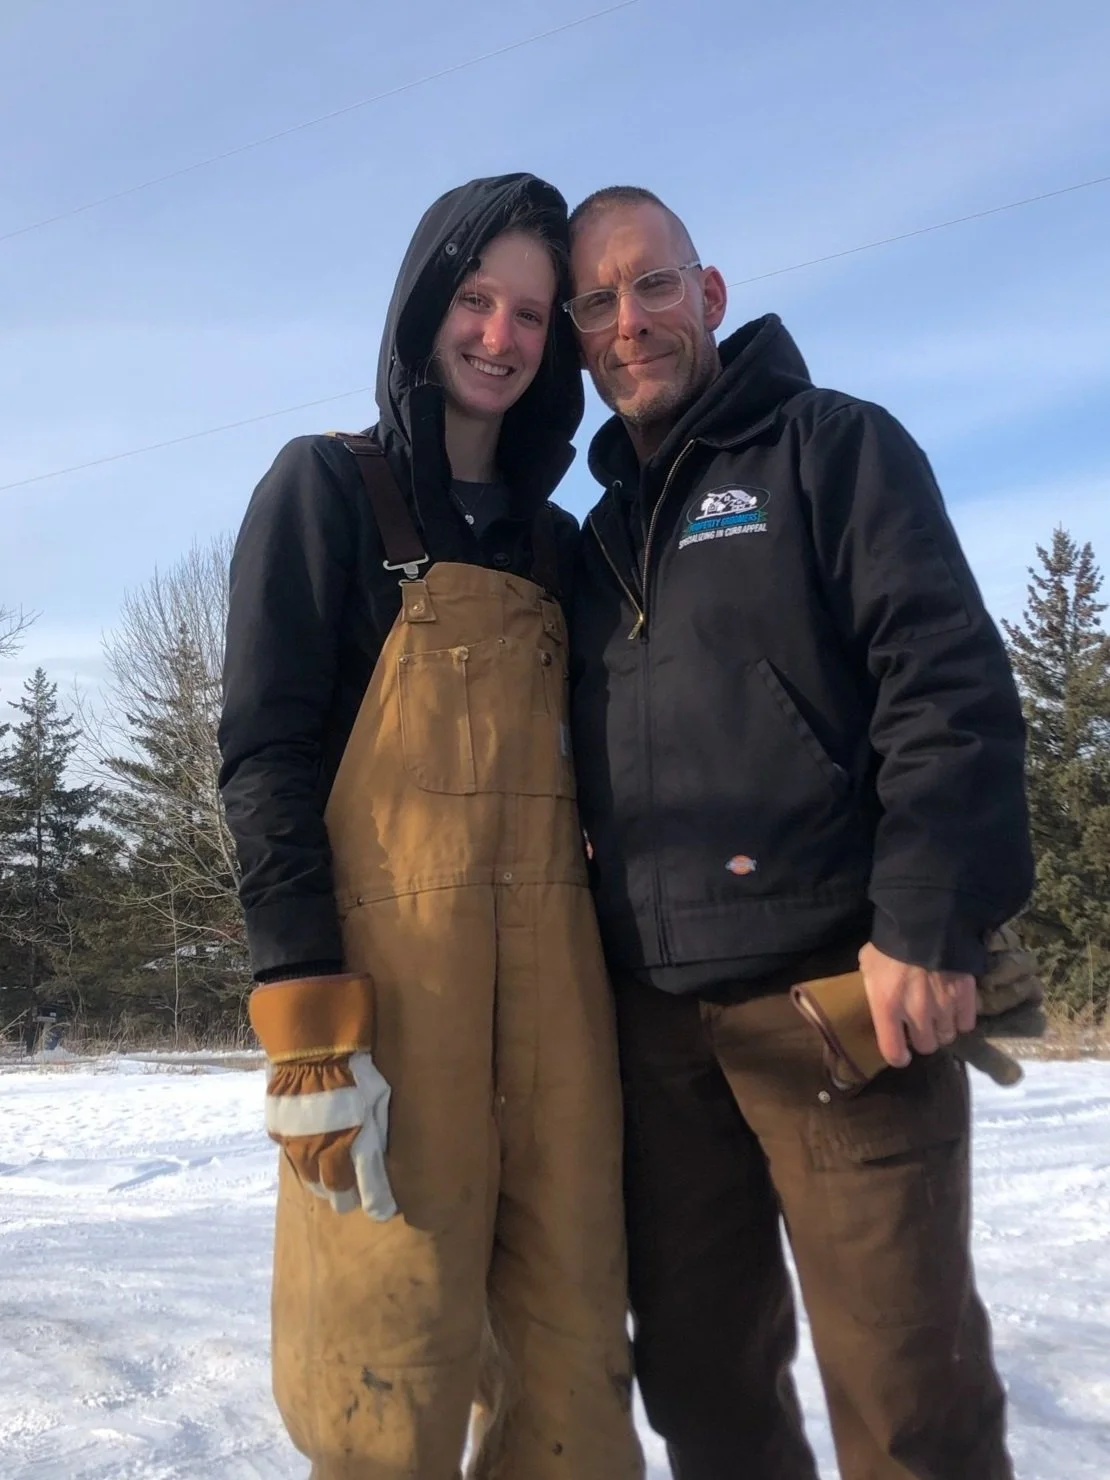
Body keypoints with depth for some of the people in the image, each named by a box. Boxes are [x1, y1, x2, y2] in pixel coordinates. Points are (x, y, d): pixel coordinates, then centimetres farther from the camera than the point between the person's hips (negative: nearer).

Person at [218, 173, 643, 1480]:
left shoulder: (554, 541, 20)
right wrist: (306, 1021, -15)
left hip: (551, 966, 5)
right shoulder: (328, 487, 4)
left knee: (571, 1347, 6)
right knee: (391, 1363, -4)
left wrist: (609, 977, 13)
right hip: (386, 959, -5)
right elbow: (264, 750, -6)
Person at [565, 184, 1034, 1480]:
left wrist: (929, 924, -18)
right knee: (697, 1367, 13)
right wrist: (599, 959, 15)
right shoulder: (600, 535, 19)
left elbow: (949, 687, -10)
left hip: (839, 990, -5)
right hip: (657, 1017, 6)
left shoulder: (830, 448, 1)